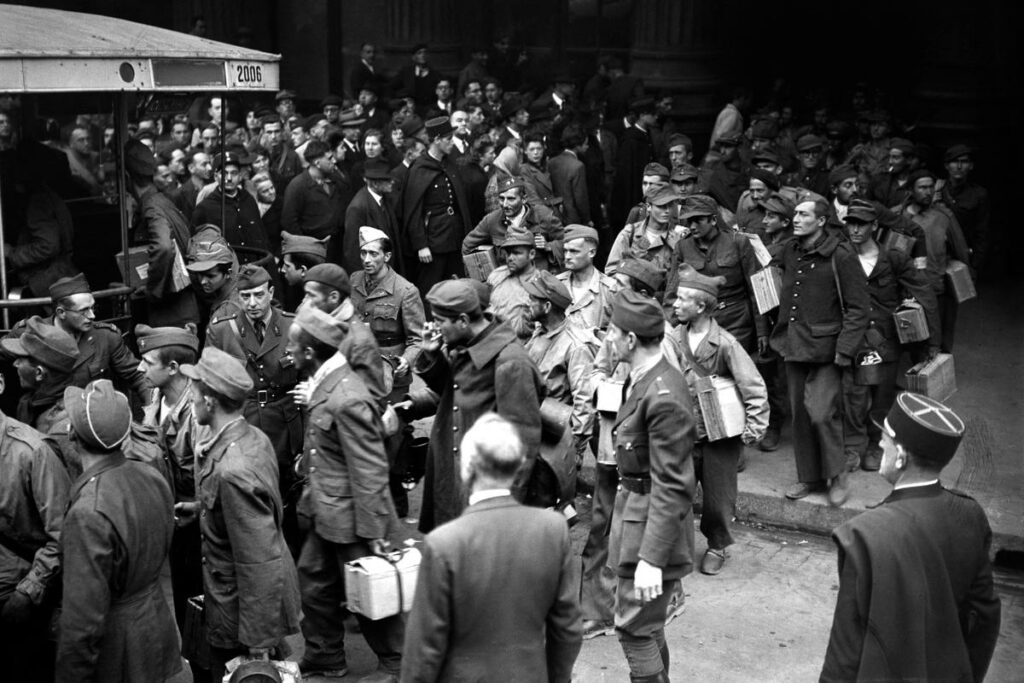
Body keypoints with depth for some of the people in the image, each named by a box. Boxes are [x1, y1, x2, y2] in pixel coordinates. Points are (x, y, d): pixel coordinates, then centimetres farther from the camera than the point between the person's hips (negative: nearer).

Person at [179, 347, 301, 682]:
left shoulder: (233, 471, -32)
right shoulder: (254, 437, -4)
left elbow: (260, 564, -29)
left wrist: (260, 642, -22)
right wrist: (200, 508, 9)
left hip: (245, 612, -9)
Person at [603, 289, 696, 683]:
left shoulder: (664, 397, -24)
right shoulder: (641, 380, 5)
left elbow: (670, 486, -24)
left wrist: (652, 558, -25)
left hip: (654, 520, -9)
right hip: (632, 503, 9)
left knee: (635, 628, -1)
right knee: (645, 624, 20)